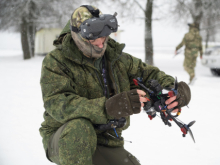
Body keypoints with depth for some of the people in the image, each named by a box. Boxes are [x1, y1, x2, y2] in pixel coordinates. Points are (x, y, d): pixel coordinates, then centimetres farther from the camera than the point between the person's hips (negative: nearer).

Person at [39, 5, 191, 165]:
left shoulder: (117, 58, 4)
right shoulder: (55, 62, -13)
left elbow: (147, 73, 9)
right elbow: (58, 104, -28)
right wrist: (107, 108, -44)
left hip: (107, 145, 5)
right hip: (63, 141, -5)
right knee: (79, 127, -38)